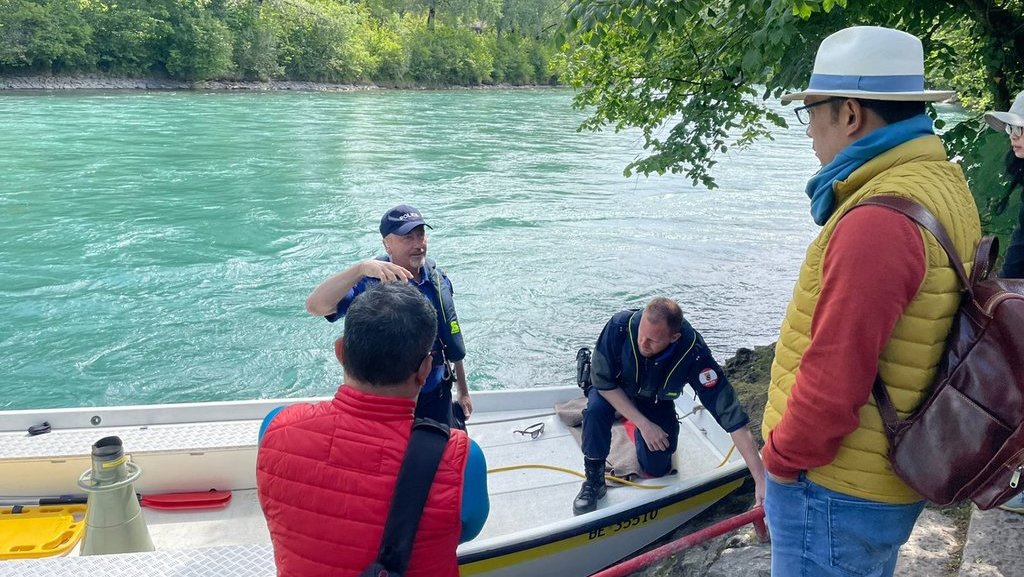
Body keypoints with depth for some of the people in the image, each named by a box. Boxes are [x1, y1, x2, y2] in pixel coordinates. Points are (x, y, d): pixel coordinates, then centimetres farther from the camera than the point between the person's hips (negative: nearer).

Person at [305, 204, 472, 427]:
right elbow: (315, 306, -37)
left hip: (437, 398, 4)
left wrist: (464, 391, 13)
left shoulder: (438, 279, -3)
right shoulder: (370, 281, -20)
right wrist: (361, 267, -49)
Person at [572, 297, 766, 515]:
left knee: (657, 468, -4)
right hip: (612, 389, -1)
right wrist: (644, 424, -29)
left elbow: (732, 416, -37)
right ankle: (594, 480, -10)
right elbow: (602, 382, -25)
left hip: (655, 401, 1)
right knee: (597, 409, -33)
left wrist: (761, 479, -40)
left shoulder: (694, 354, -37)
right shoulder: (620, 326, -38)